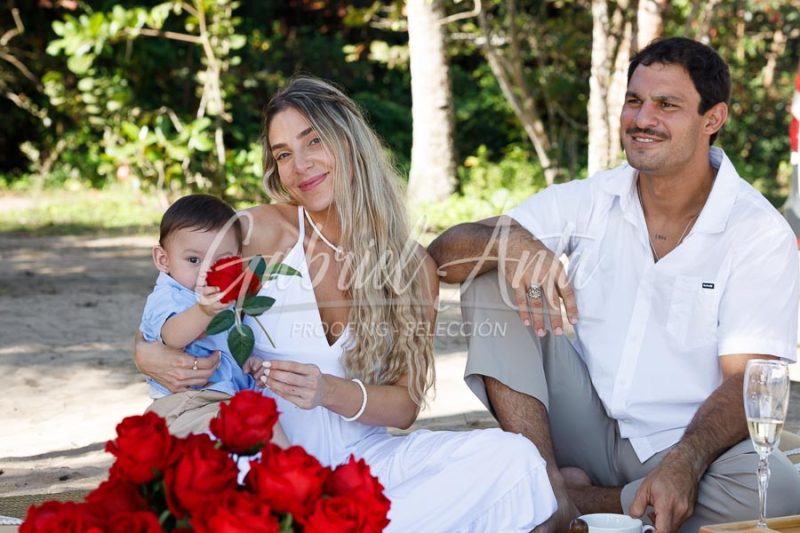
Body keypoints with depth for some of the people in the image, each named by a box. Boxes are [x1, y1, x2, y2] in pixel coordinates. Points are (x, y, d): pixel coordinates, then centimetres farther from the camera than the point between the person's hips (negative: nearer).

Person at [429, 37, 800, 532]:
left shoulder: (760, 234, -7)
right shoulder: (588, 202, 2)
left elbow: (746, 380, -14)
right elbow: (444, 254, -7)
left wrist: (683, 466, -33)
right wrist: (510, 242, -30)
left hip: (684, 449, -2)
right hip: (588, 431, 3)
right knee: (492, 278, -10)